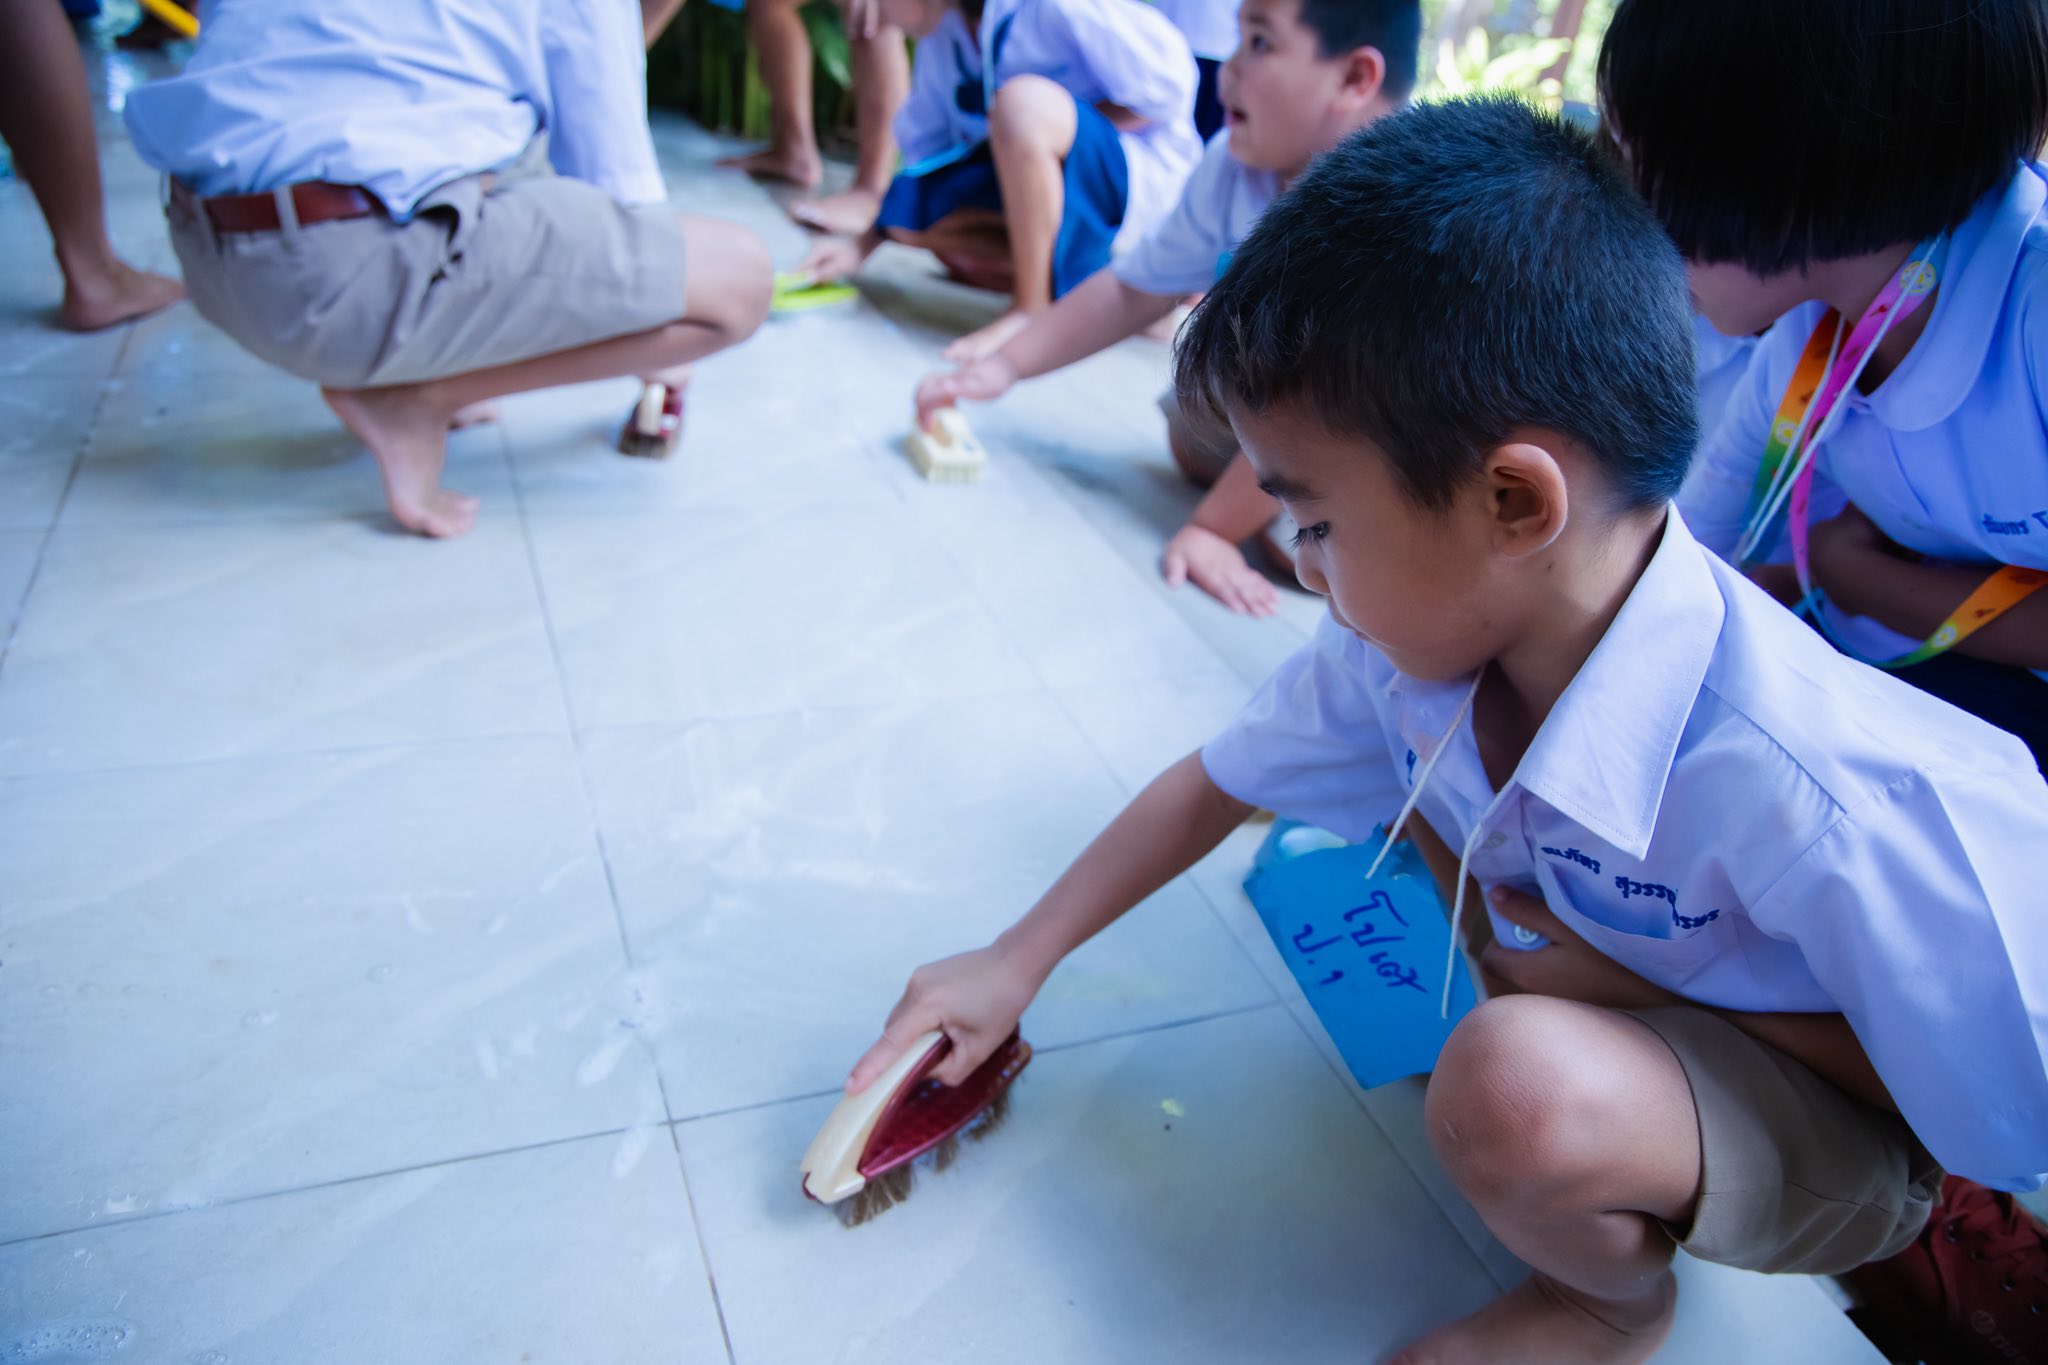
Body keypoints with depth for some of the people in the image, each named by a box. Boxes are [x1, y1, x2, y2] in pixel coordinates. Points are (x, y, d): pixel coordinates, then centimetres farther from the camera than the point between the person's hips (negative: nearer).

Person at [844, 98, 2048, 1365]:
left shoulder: (1817, 796, -40)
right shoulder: (1417, 629, -19)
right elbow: (1217, 784, -4)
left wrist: (1675, 997, -25)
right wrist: (1012, 964, -1)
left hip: (1833, 1121, -6)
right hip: (1615, 970, 6)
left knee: (1516, 1090, -36)